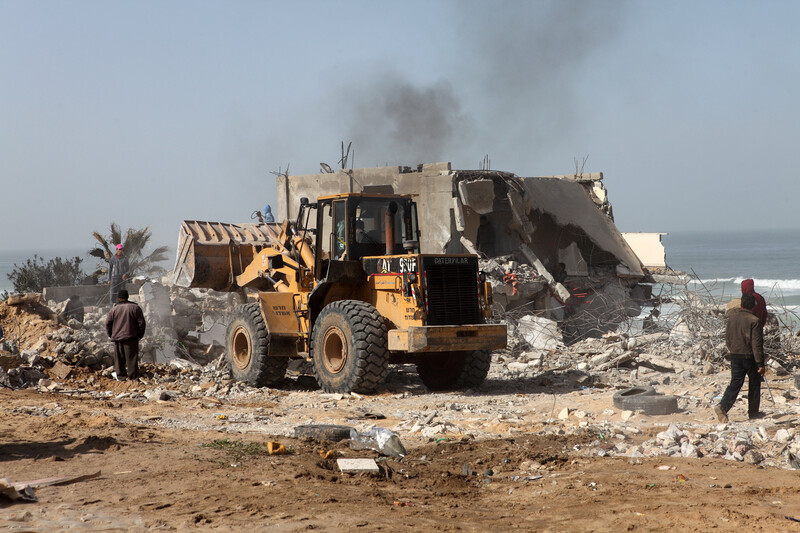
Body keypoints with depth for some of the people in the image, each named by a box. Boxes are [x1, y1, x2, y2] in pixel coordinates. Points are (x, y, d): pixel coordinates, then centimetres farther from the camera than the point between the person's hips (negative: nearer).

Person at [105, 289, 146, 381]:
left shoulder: (114, 309, 3)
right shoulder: (135, 308, -1)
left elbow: (107, 323, 5)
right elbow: (141, 322, -2)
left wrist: (111, 335, 15)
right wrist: (140, 335, 7)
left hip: (117, 338, 2)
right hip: (131, 338, -2)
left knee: (119, 358, 8)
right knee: (132, 357, -1)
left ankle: (121, 376, 9)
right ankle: (133, 376, -3)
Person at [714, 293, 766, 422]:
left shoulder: (732, 317, 3)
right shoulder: (754, 321, -15)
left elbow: (728, 339, 12)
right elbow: (757, 344, -16)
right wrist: (760, 364, -14)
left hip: (735, 357, 4)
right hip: (750, 357, -4)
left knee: (735, 383, 4)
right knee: (754, 384, 13)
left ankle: (723, 407, -16)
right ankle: (753, 412, 20)